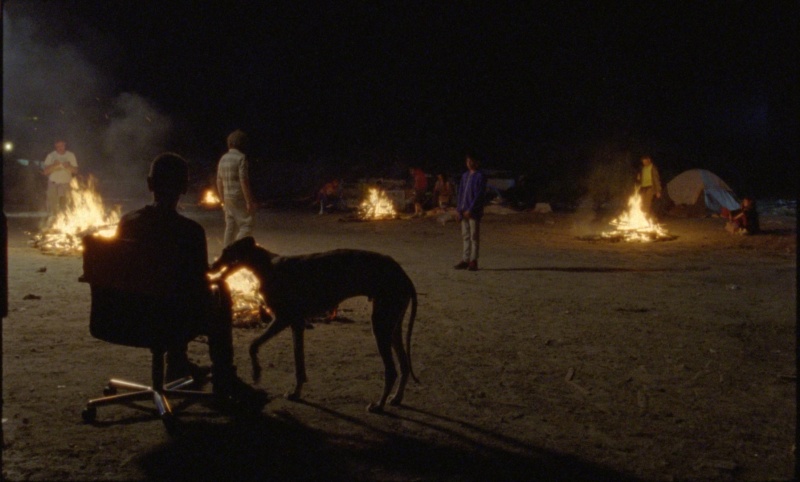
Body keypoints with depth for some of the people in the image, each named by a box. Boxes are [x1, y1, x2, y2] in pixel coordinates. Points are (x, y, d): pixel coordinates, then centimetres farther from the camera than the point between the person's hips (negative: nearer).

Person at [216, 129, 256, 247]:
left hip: (228, 199, 8)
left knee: (230, 228, 12)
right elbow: (243, 181, -18)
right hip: (240, 199, -8)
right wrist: (249, 202, -16)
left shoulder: (223, 158, 11)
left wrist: (223, 201, 21)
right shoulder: (241, 158, -13)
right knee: (246, 227, -5)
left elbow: (219, 182, 14)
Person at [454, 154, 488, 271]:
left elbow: (480, 194, -13)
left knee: (474, 236, -2)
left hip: (474, 212, -7)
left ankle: (473, 262, 1)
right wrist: (458, 209, 9)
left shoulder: (480, 176, -6)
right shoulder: (465, 175, 14)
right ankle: (465, 260, 14)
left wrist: (470, 209, -17)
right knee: (465, 236, 9)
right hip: (464, 211, 7)